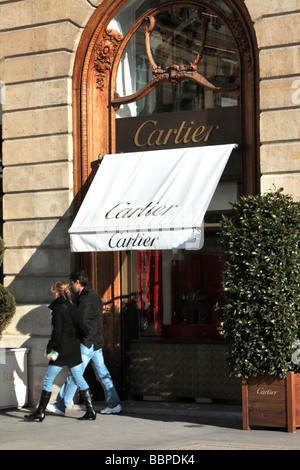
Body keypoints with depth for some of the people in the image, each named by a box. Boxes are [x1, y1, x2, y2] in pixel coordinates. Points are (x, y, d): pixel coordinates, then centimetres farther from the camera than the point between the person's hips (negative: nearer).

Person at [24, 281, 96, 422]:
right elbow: (78, 327, 14)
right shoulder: (72, 307, 11)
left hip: (62, 350, -7)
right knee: (79, 379, 10)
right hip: (75, 349, 7)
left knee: (47, 380, 2)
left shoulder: (58, 308, -10)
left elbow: (57, 331, -16)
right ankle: (90, 411, 7)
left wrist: (51, 349, -12)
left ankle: (40, 413, 5)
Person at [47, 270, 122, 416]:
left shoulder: (85, 299, -16)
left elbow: (81, 322, -22)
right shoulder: (95, 296, 15)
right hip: (97, 342, 10)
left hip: (87, 343, -10)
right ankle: (114, 404, 11)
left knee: (73, 375, -4)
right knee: (102, 374, 11)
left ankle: (61, 406, 0)